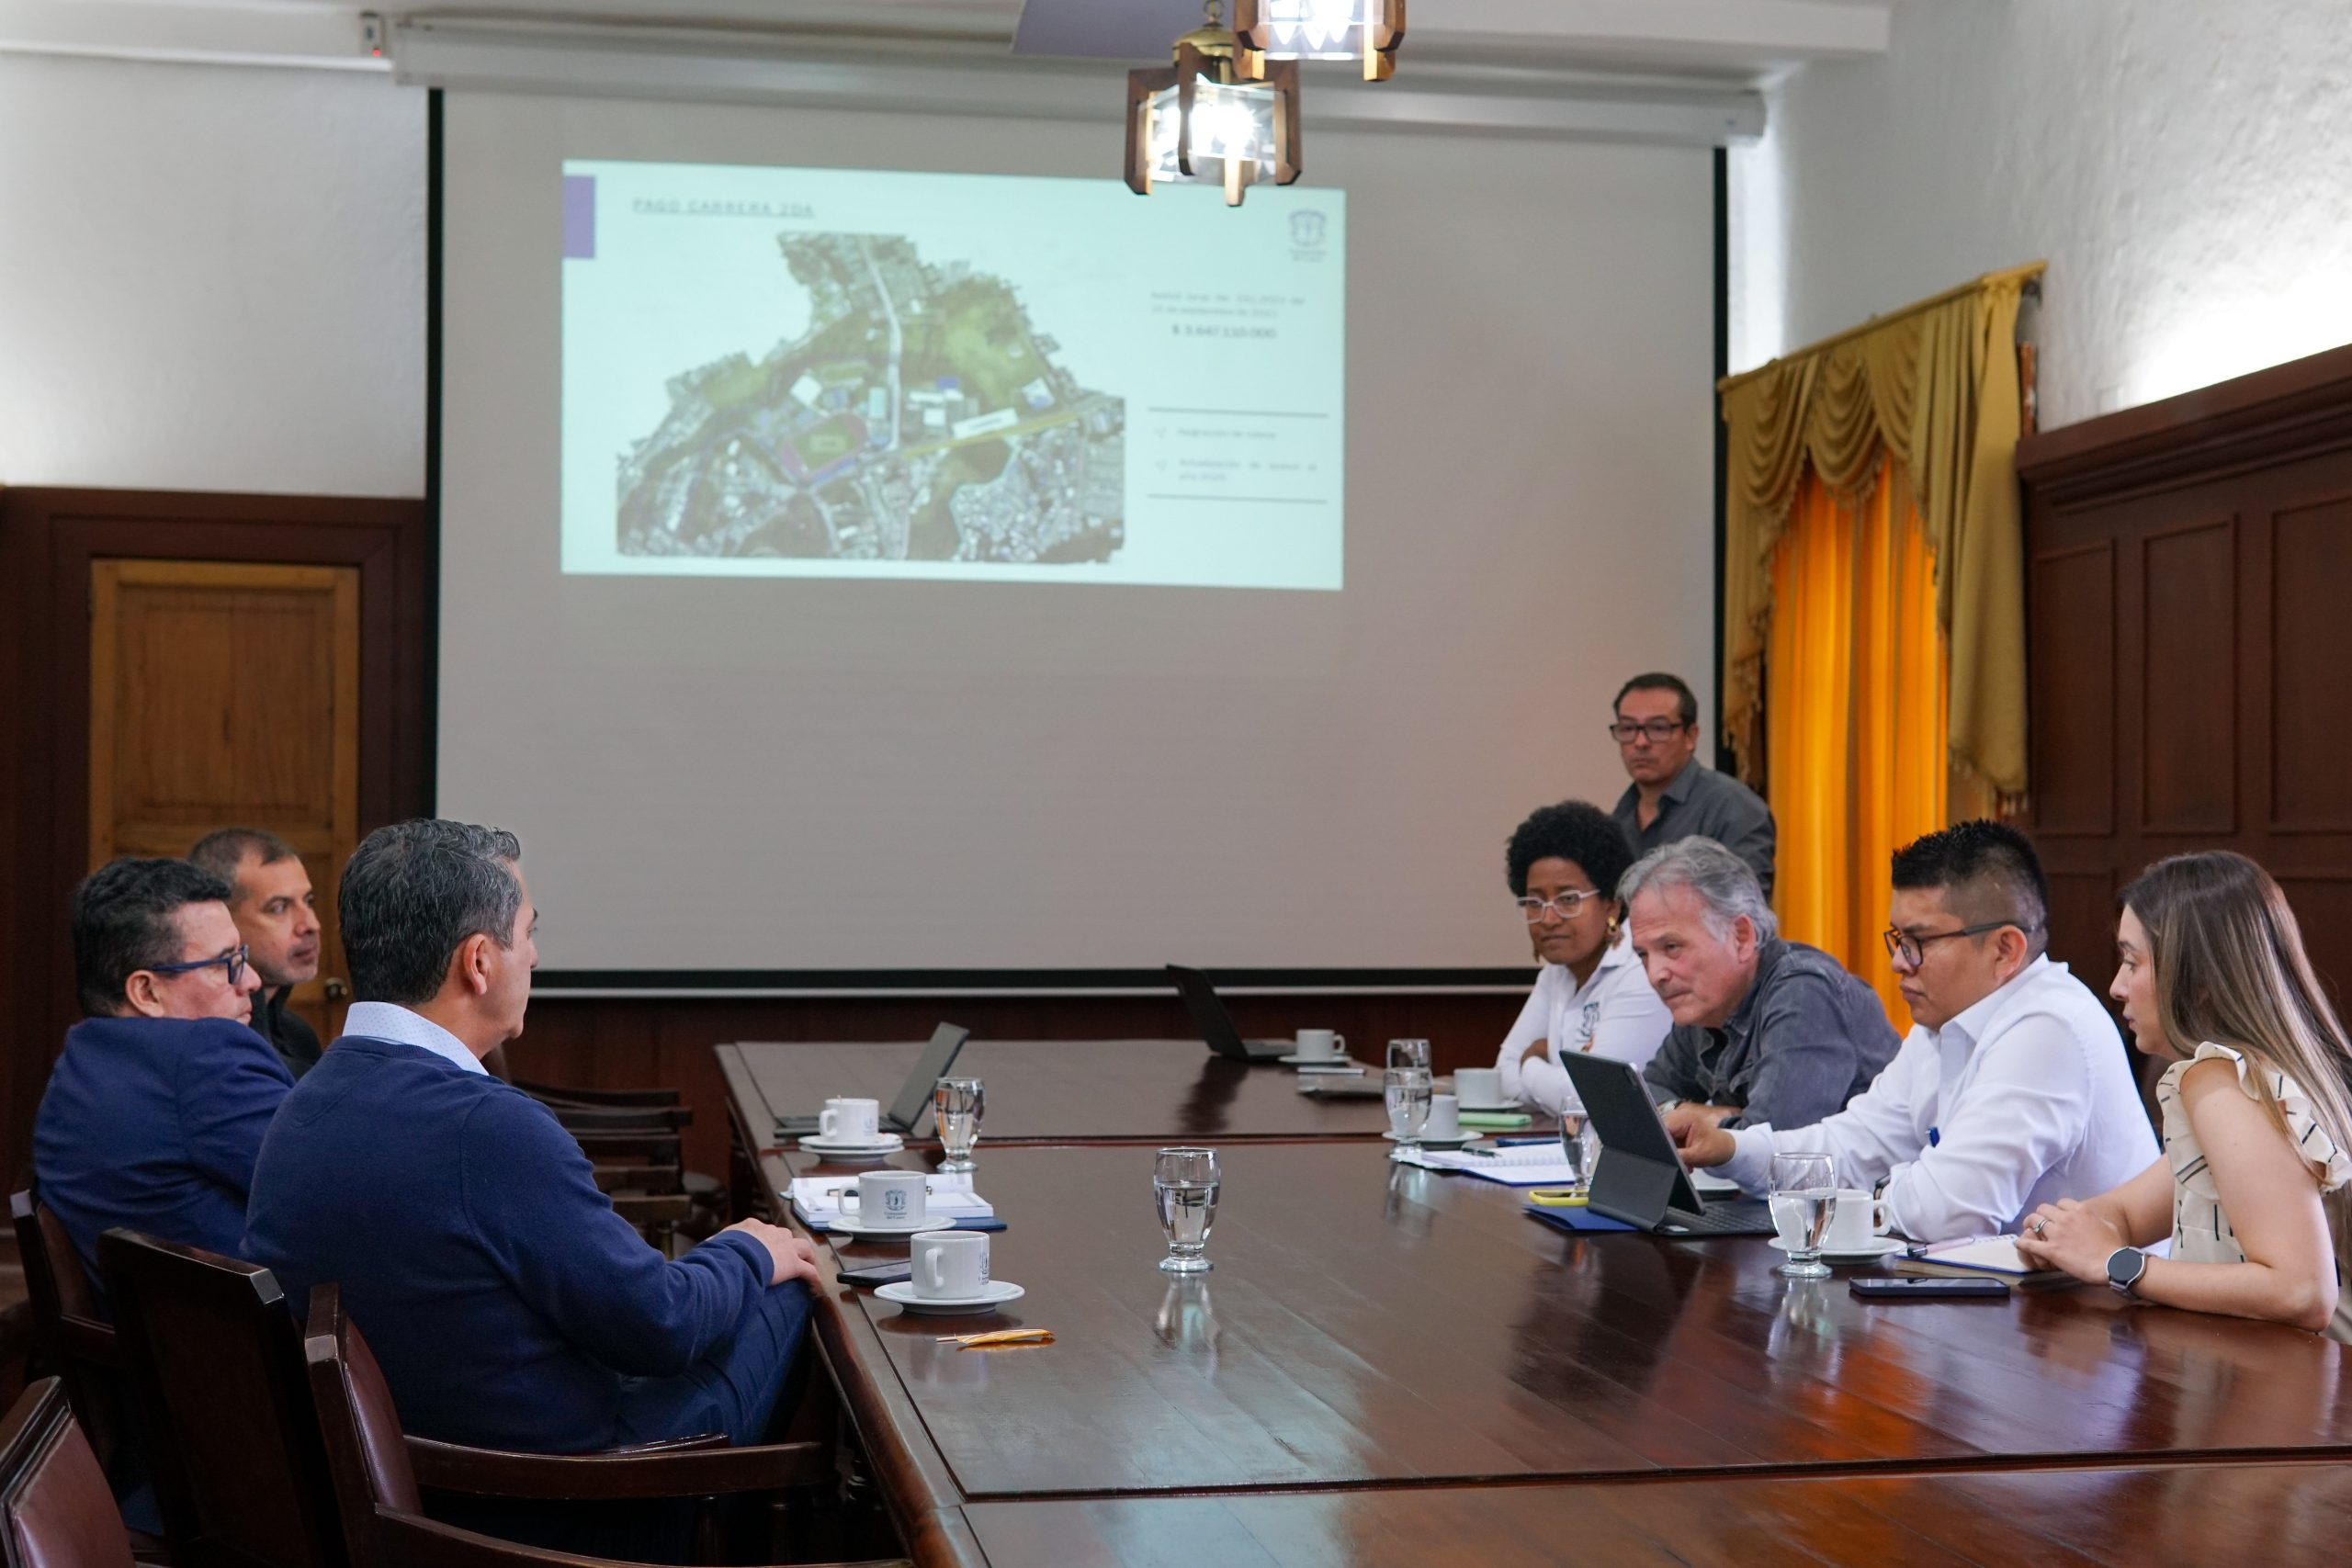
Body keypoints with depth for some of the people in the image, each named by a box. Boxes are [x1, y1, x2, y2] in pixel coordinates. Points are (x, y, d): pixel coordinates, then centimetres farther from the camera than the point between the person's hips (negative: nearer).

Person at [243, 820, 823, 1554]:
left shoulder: (301, 1108, -3)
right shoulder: (490, 1127, -29)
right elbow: (660, 1325, -19)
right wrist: (751, 1254, 3)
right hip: (547, 1515, -8)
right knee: (786, 1295, 10)